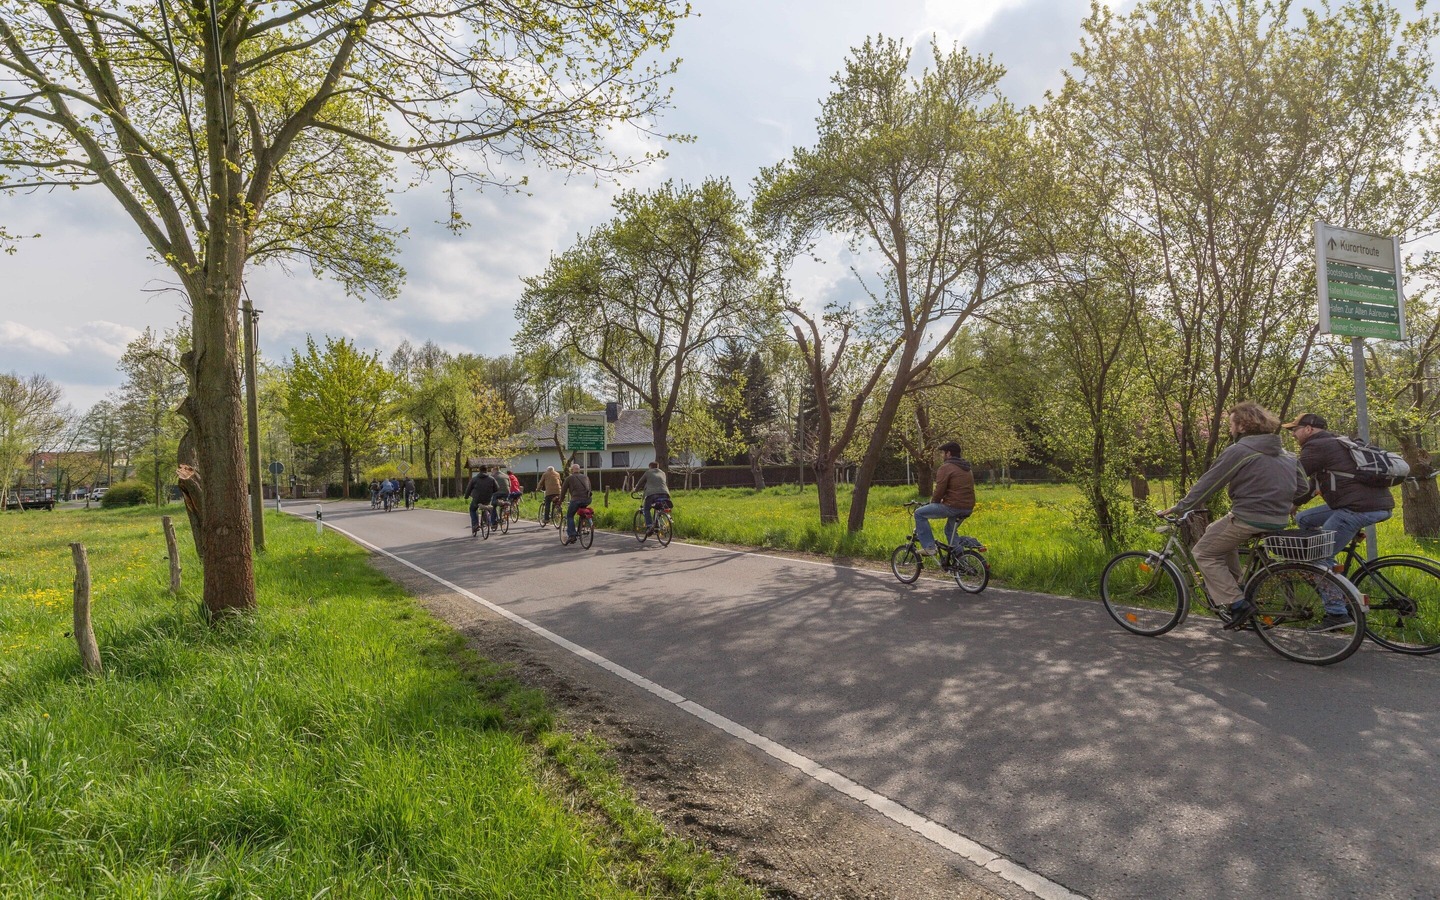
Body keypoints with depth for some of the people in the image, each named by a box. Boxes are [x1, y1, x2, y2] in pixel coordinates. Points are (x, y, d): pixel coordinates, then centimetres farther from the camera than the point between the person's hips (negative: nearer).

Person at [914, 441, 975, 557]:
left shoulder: (946, 467, -9)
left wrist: (933, 502, 5)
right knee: (950, 530, 31)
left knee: (919, 513, 1)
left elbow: (940, 490, -14)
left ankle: (929, 547, -4)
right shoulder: (966, 469, 20)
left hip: (953, 507, -9)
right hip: (968, 508, 9)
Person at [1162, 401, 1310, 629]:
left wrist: (1180, 507, -3)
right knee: (1216, 532, 29)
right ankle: (1234, 588, 28)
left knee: (1205, 553, 5)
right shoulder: (1284, 452, 14)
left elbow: (1207, 484, -11)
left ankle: (1237, 604, -5)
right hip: (1279, 520, 9)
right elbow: (1302, 487, 17)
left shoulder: (1238, 451, -12)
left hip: (1248, 518, -9)